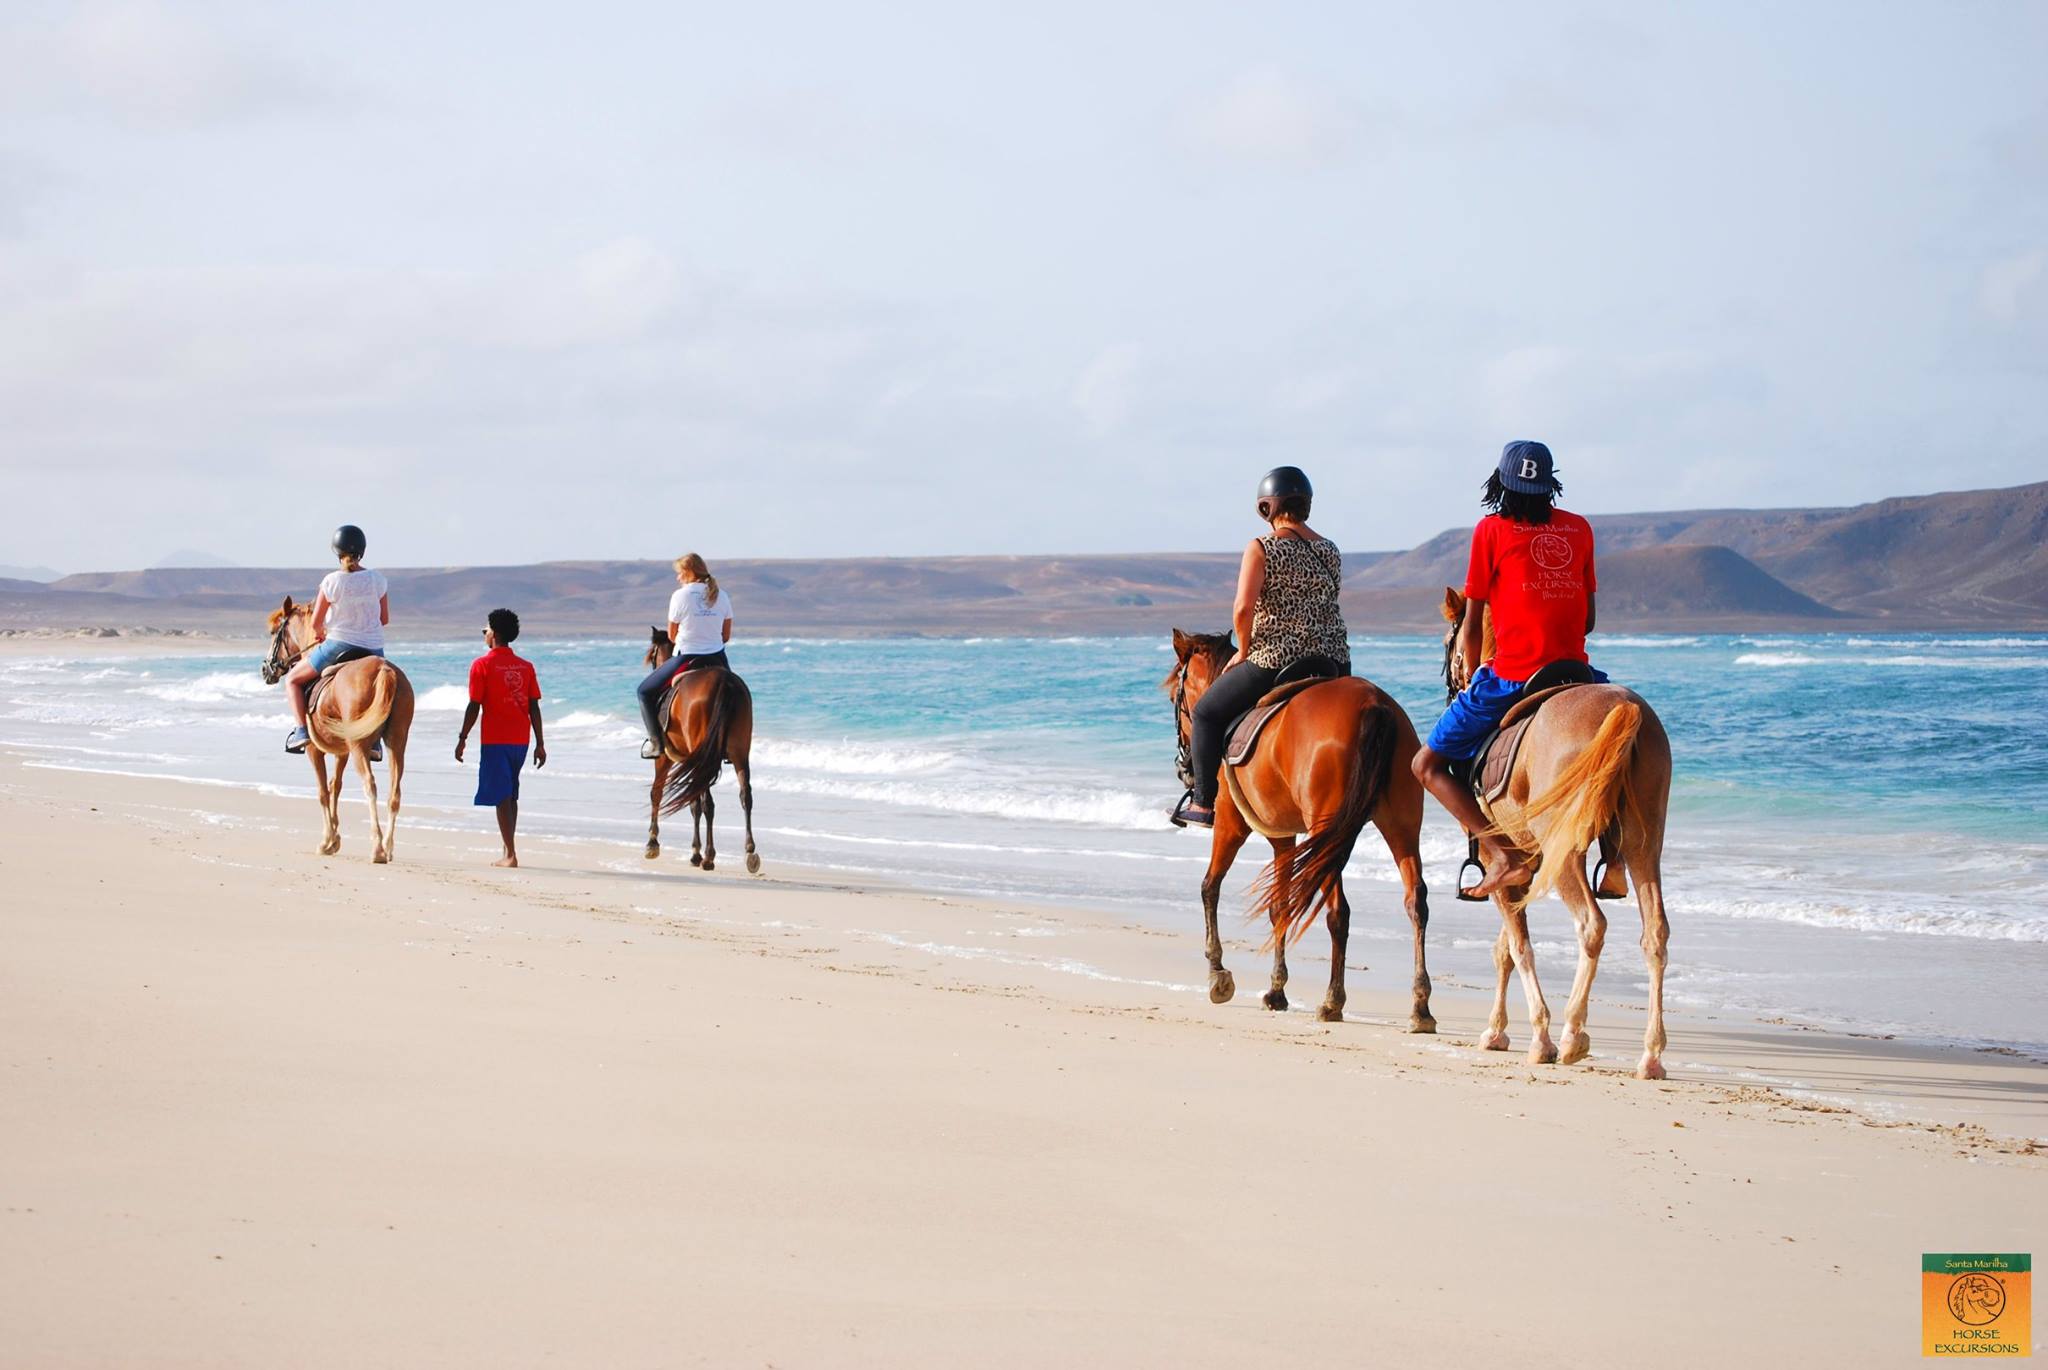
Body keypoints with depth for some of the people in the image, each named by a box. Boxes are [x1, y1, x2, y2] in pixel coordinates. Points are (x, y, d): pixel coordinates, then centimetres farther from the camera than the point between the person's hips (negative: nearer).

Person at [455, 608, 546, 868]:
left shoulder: (482, 665, -7)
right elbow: (534, 707, 5)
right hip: (520, 740, 5)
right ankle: (509, 850, 21)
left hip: (495, 740, -5)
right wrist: (540, 744, 9)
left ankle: (511, 854, -11)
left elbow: (474, 707, -10)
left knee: (502, 797, -5)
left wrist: (462, 739, -1)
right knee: (510, 795, 17)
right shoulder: (526, 666, 6)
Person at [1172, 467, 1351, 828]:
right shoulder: (1330, 551, 8)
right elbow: (1328, 605, 14)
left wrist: (1243, 651, -1)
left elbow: (1243, 610, -16)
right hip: (1336, 662, 5)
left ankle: (1204, 804, 12)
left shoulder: (1261, 548, -9)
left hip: (1275, 662, -5)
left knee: (1207, 712, 13)